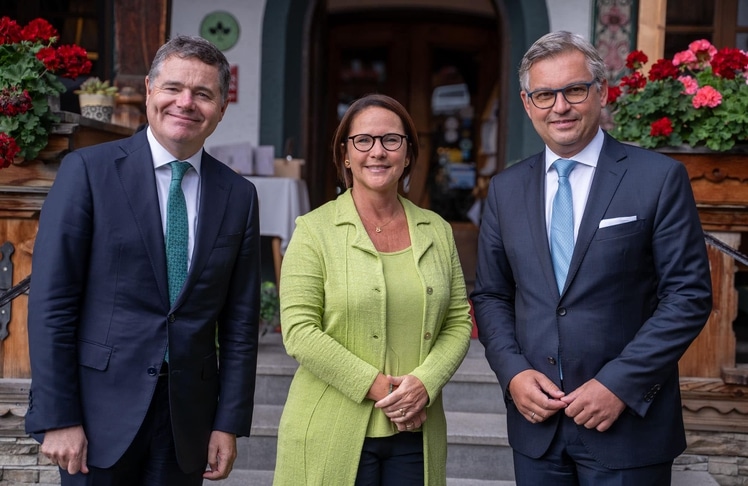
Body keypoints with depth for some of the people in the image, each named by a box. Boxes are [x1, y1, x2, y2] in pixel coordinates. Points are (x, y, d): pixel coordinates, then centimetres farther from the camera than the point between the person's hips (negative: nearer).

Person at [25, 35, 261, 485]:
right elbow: (51, 302, -8)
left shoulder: (239, 195, 4)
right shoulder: (89, 170, -5)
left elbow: (240, 321, 6)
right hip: (101, 409, -3)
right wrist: (57, 418, -10)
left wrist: (230, 425, 2)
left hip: (187, 417, 3)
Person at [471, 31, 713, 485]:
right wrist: (513, 372, -6)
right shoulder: (506, 189, 6)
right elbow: (490, 295, 10)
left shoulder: (660, 178, -6)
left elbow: (689, 294, -8)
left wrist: (620, 383, -14)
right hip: (535, 419, 3)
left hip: (628, 420, -3)